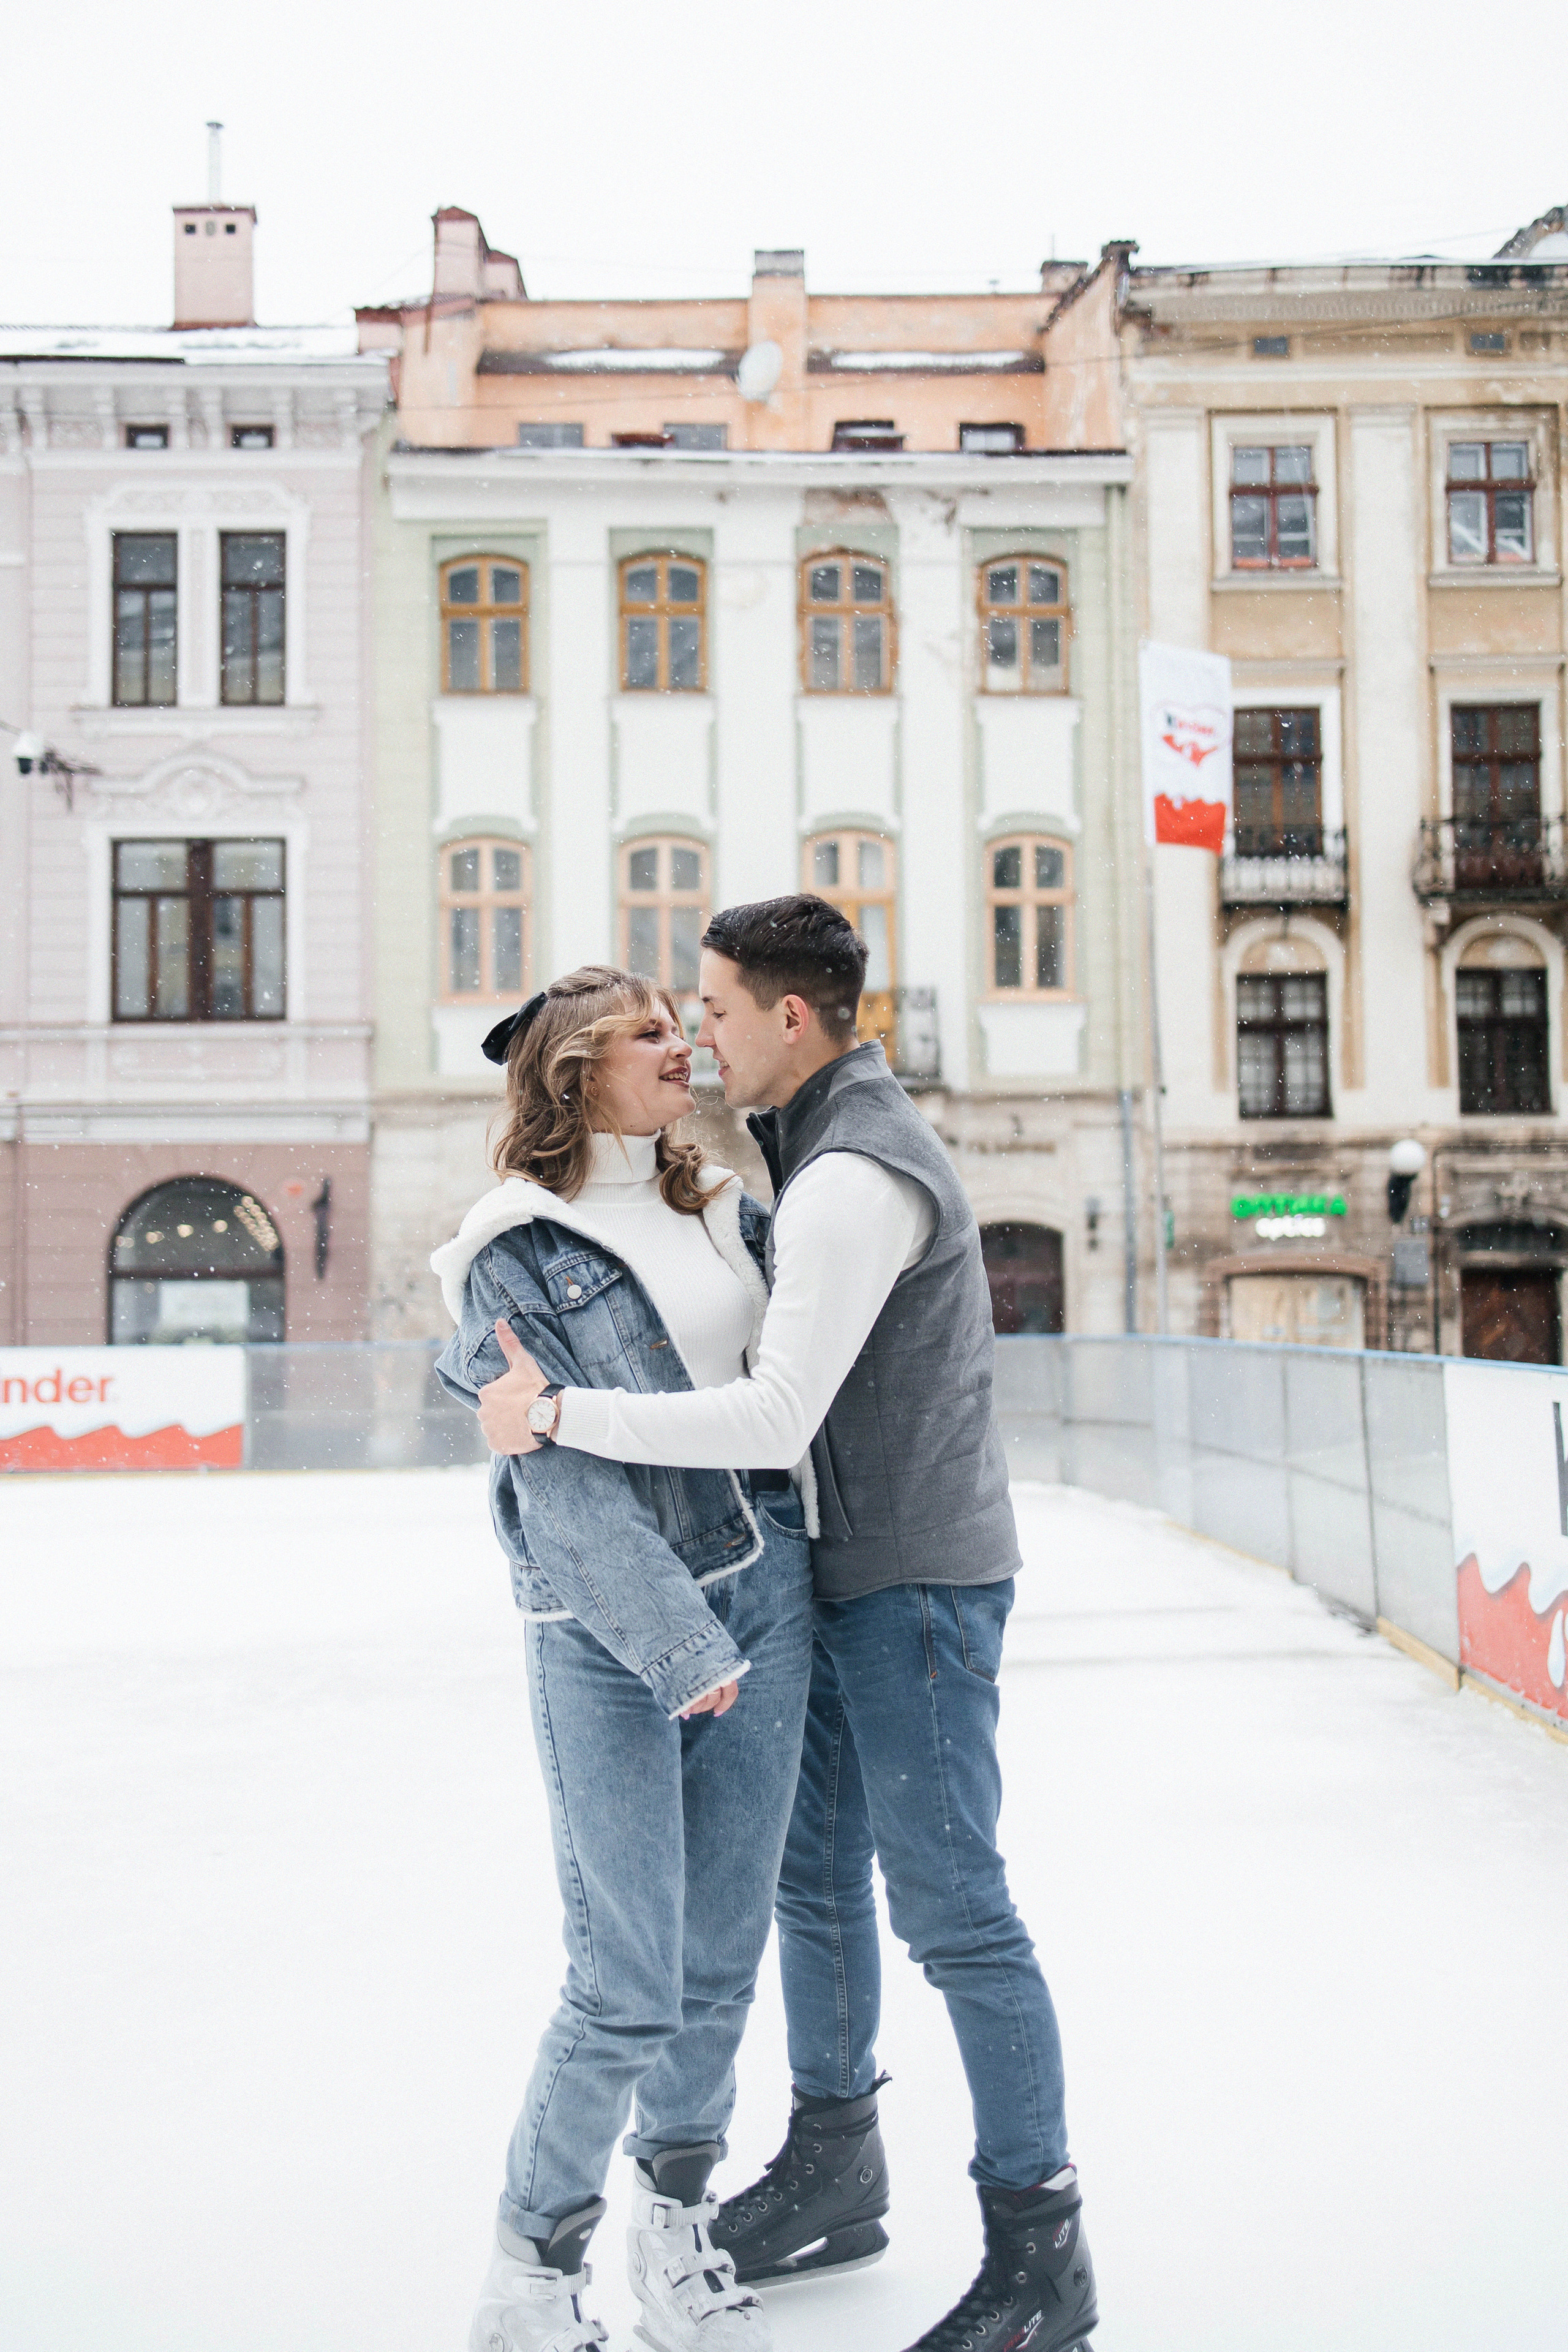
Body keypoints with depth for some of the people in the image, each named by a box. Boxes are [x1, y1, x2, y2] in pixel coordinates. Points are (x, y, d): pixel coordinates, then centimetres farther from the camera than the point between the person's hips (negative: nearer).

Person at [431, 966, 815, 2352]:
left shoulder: (725, 1211, 11)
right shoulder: (516, 1254, -7)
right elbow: (565, 1482, -15)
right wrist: (678, 1644, -21)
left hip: (767, 1597, 6)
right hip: (610, 1634, -5)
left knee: (723, 1962, 11)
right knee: (627, 1986, -3)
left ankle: (677, 2231, 31)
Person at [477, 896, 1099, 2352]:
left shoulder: (852, 1181, -22)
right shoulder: (821, 1141, 12)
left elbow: (776, 1420, -30)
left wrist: (553, 1413, -24)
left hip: (915, 1580, -10)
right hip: (843, 1575, 10)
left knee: (948, 1907, -2)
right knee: (813, 1877, 17)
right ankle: (833, 2176, 33)